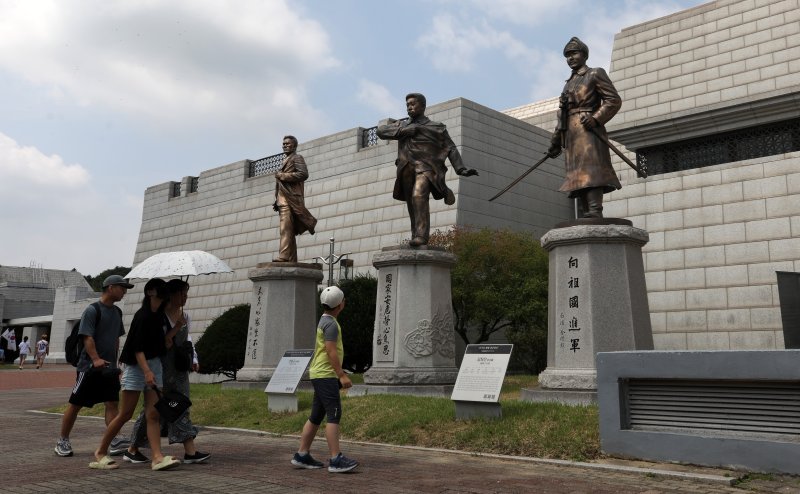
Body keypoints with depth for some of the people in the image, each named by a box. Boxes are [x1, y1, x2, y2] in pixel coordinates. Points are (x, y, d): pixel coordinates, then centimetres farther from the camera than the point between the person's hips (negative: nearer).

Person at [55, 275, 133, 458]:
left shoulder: (117, 312, 11)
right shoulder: (92, 310, -11)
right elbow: (87, 337, -18)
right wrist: (96, 360, -28)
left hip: (109, 367, 6)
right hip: (89, 366, -6)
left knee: (112, 403, -1)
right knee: (75, 404, 5)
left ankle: (114, 441, 0)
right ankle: (63, 441, 18)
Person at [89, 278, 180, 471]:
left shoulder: (159, 315, 10)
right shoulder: (143, 316, -15)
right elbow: (137, 347, -20)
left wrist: (176, 327, 8)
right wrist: (146, 370, -29)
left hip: (154, 366, 7)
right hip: (137, 366, -7)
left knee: (153, 415, -1)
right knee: (125, 414, -1)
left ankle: (157, 457, -7)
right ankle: (100, 452, 16)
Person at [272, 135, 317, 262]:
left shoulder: (297, 158, 4)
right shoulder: (286, 161, 29)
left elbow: (303, 174, -13)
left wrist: (282, 176, -12)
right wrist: (277, 201, 16)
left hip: (291, 198, -9)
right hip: (283, 199, 9)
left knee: (286, 228, -20)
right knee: (290, 232, 6)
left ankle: (284, 256, -28)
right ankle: (292, 260, 6)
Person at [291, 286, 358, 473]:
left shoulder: (325, 320, 18)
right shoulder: (331, 323, -13)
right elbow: (331, 352, -20)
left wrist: (340, 374, 26)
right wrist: (342, 375, -22)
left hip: (321, 375, 10)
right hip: (326, 375, -10)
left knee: (316, 416, 11)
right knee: (334, 415, -12)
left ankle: (302, 455, 14)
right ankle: (336, 460, -15)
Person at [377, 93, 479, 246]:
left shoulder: (436, 127, 14)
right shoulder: (402, 125, 23)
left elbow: (451, 149, 7)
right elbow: (381, 130, 7)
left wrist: (461, 169, -8)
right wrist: (407, 130, -4)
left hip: (426, 168, -5)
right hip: (407, 170, 5)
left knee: (419, 196, -27)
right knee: (412, 205, 0)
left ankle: (421, 235, -32)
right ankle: (416, 235, 6)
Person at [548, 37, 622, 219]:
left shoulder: (595, 74, 8)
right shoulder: (569, 83, 27)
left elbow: (614, 100, -2)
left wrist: (595, 118, -16)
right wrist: (556, 141, 20)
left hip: (587, 130, -7)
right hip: (571, 135, 7)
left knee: (590, 172, -20)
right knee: (578, 177, 0)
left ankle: (594, 214, -29)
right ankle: (588, 216, -1)